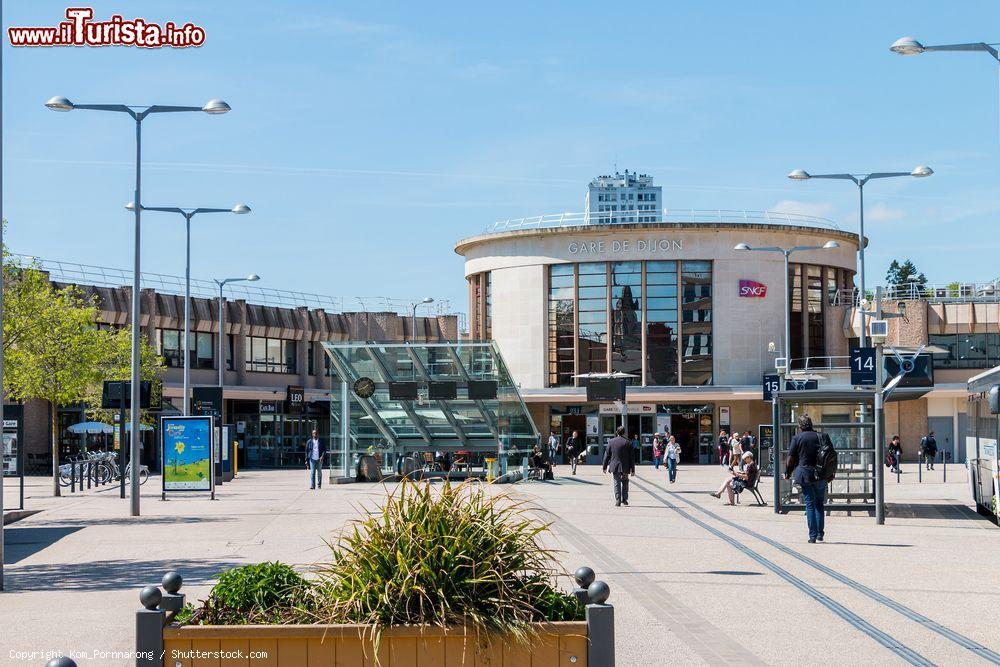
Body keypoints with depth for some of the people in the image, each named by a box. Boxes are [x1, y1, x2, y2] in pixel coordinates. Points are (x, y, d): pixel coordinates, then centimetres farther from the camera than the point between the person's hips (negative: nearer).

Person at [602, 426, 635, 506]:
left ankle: (618, 501, -3)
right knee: (625, 483, 17)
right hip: (625, 467, 0)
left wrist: (605, 467, 11)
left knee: (617, 483, 4)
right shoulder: (628, 443, -4)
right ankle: (624, 500, 18)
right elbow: (632, 458, -2)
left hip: (615, 466, 0)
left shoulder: (611, 442, -2)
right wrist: (632, 469, 4)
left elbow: (607, 455, 2)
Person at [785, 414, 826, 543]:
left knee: (810, 504, 1)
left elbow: (790, 459, -4)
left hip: (805, 475, -2)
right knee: (819, 504, 13)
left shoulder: (797, 438, -2)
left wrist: (788, 473, 10)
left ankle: (813, 535, -2)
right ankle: (820, 533, 11)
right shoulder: (820, 437, 5)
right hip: (820, 475, 2)